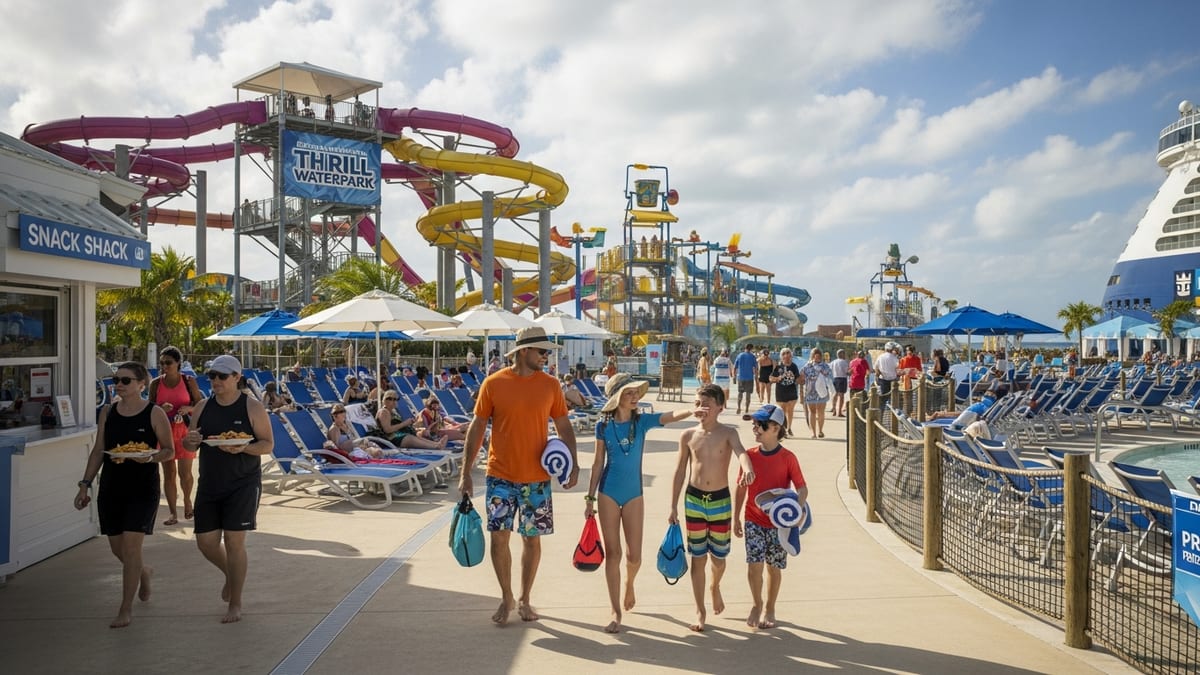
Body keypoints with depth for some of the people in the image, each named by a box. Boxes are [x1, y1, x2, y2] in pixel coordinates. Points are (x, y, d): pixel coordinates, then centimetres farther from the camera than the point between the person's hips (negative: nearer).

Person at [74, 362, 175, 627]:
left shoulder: (155, 413, -7)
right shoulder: (107, 412, 7)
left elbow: (170, 450, -3)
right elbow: (98, 451, 11)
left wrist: (149, 457, -23)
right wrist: (85, 485, 7)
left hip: (143, 489, -5)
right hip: (110, 488, 5)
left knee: (130, 547, -7)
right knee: (117, 548, 11)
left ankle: (126, 609, 5)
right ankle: (144, 571, 43)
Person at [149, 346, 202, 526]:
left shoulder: (189, 381, -1)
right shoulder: (155, 384, 3)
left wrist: (188, 408, -16)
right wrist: (161, 409, -14)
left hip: (184, 430, -2)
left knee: (185, 472, -5)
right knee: (169, 473, 4)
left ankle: (187, 499, 25)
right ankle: (173, 513, 12)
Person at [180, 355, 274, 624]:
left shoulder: (253, 408, -7)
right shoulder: (203, 407, 7)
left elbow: (268, 444, -6)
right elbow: (189, 445, 13)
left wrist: (243, 448, -25)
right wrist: (191, 441, -11)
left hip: (243, 485, -5)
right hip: (209, 484, 5)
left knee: (234, 541, -4)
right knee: (206, 542, 7)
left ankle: (235, 604, 10)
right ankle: (230, 574, 39)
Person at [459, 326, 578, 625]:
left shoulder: (550, 385, 0)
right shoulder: (493, 384, -5)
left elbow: (564, 427, 6)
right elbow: (477, 427, -1)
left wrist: (573, 464, -5)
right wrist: (465, 473, -3)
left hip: (537, 477, 1)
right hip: (501, 476, -1)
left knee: (531, 538, 9)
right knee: (499, 536, -1)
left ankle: (525, 599, 27)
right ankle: (507, 598, 21)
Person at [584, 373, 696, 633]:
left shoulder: (642, 421, -4)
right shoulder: (604, 425, -4)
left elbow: (669, 417, -22)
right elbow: (598, 463, 2)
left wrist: (691, 411, -42)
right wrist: (590, 498, 4)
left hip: (633, 494, 1)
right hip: (608, 493, -1)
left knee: (634, 555, 2)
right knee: (612, 554, 3)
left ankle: (629, 584, 38)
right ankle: (616, 613, 14)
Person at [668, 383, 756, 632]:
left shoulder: (728, 433, -7)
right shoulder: (688, 436, -1)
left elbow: (740, 451, -28)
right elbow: (680, 472, 6)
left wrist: (748, 469, -51)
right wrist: (674, 506, 5)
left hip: (721, 500, -1)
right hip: (694, 500, 1)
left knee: (719, 557, 12)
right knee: (698, 558, 6)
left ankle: (715, 588, 45)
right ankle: (700, 611, 18)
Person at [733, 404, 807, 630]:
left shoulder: (788, 457, -9)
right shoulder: (750, 455, -2)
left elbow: (802, 487, -8)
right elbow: (740, 489, 5)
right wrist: (736, 518, 6)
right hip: (754, 520, 1)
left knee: (774, 567, 8)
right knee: (754, 564, -8)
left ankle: (769, 608, 29)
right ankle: (757, 603, 17)